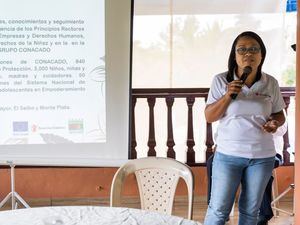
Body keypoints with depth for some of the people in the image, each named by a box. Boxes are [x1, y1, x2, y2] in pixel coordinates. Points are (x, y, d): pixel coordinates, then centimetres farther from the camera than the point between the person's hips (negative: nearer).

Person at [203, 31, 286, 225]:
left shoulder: (271, 83, 0)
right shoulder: (221, 81, -7)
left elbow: (280, 114, 12)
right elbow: (209, 117, -6)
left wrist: (275, 122, -11)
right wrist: (228, 96, -20)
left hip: (262, 156, 2)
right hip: (228, 154, -2)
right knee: (218, 209, 5)